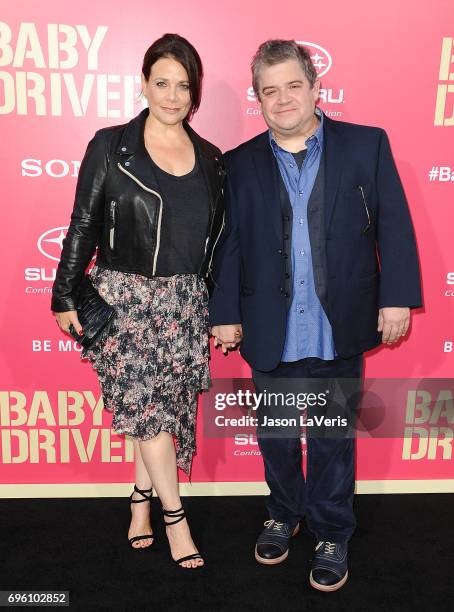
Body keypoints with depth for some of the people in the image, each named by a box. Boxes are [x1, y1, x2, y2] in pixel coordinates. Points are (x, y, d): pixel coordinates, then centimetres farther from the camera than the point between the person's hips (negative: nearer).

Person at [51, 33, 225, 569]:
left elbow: (215, 237, 12)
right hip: (124, 297, -3)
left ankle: (141, 502, 29)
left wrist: (217, 307, 12)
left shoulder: (209, 158, 8)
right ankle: (174, 516, 14)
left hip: (185, 300, 4)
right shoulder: (111, 146, -3)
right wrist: (65, 296, -4)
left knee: (163, 406, 8)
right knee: (147, 407, -3)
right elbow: (82, 226, -2)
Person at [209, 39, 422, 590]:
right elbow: (228, 244, 3)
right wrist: (225, 313, 1)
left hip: (339, 332, -1)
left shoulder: (367, 145, 0)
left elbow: (393, 226, -1)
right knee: (275, 436, 18)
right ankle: (283, 515, 42)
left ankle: (331, 535, 33)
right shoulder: (240, 164, 3)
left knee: (334, 439, 13)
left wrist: (397, 297, -6)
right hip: (270, 335, 2)